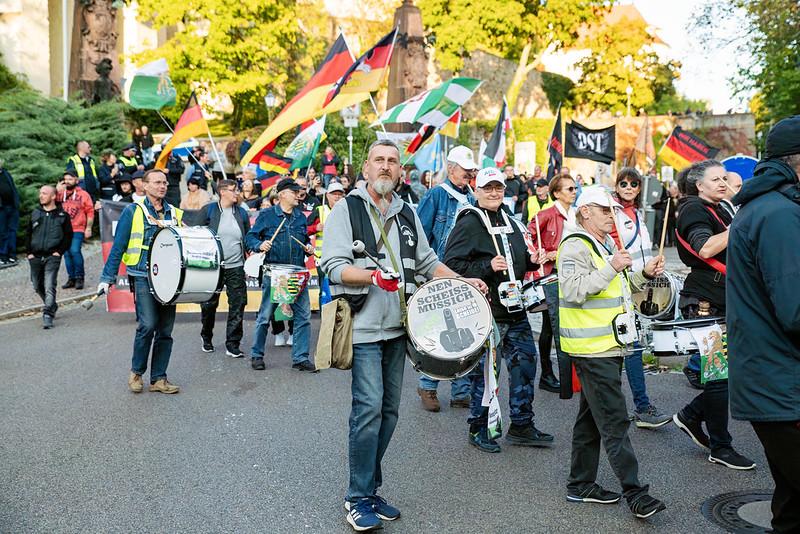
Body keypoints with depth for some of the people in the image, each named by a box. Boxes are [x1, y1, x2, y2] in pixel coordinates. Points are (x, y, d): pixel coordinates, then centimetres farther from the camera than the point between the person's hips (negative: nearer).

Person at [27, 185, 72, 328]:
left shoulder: (62, 215, 0)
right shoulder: (35, 213, 9)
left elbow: (68, 236, 3)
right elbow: (29, 234, 15)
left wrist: (60, 251, -6)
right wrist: (29, 252, 6)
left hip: (52, 257, -5)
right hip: (35, 257, 5)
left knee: (49, 286, -15)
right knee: (38, 286, 13)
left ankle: (48, 315, -17)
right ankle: (52, 306, 34)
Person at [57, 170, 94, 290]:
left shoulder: (83, 194, 5)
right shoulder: (61, 194, 14)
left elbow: (90, 212, 2)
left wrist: (88, 228, -5)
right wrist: (57, 191, -8)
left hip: (78, 229, -4)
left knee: (75, 251, -18)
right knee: (67, 253, 6)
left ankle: (79, 277, -8)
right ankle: (71, 278, 15)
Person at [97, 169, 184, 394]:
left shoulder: (175, 213, 12)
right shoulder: (133, 212, 0)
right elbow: (118, 247, -1)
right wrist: (107, 278, -4)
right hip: (143, 277, -4)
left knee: (165, 331, 5)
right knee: (147, 325, -15)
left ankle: (158, 379, 14)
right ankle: (136, 372, 7)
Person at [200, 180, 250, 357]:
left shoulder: (241, 212, 9)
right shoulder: (209, 210, 0)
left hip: (236, 267, 2)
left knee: (238, 306, -4)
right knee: (209, 304, 11)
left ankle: (233, 345, 5)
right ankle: (206, 338, 34)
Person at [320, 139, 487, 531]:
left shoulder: (407, 215, 16)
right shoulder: (346, 211, -2)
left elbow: (427, 263, 23)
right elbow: (335, 266, -12)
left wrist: (462, 281, 11)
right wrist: (373, 276, -28)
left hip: (397, 326, 6)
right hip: (363, 326, -6)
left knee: (389, 410, 8)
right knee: (369, 408, -11)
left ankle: (369, 490, 21)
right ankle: (358, 499, 1)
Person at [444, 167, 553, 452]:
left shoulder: (511, 223, 16)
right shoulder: (468, 224, -8)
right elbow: (451, 265, -16)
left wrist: (532, 260, 9)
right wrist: (488, 266, -23)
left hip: (515, 310, 8)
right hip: (484, 313, -8)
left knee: (525, 363, 11)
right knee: (484, 371, 0)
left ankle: (521, 426, 24)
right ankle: (478, 429, 17)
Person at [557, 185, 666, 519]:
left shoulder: (606, 244, 20)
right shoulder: (575, 246, -12)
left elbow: (619, 287, 27)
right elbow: (574, 290, -25)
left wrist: (644, 274, 10)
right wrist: (611, 268, -27)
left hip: (609, 345, 10)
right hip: (592, 348, -10)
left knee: (592, 417, 14)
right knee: (615, 422, -8)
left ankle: (581, 484, 23)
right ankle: (633, 493, -5)